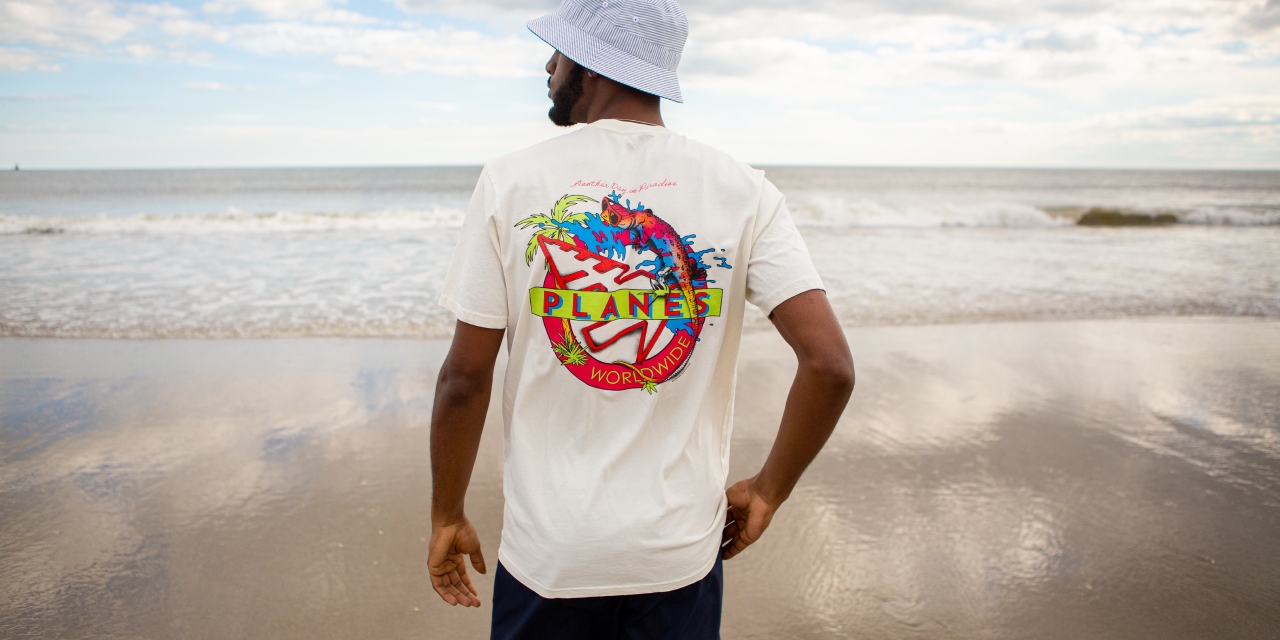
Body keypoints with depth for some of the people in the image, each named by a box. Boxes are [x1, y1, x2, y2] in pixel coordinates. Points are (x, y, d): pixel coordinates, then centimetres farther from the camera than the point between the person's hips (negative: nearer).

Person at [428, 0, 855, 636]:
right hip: (682, 544, 1)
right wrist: (765, 492, 1)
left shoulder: (510, 182, -10)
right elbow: (830, 366, -14)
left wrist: (447, 517, 6)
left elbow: (464, 379, -8)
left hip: (549, 549, 0)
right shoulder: (742, 189, -7)